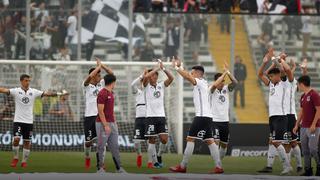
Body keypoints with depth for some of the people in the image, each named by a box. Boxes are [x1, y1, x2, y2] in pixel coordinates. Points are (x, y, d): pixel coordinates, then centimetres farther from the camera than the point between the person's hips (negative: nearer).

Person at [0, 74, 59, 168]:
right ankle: (15, 158, 6)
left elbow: (46, 93, -4)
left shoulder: (33, 92, 3)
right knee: (16, 139, -15)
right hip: (18, 120, -2)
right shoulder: (16, 91, -3)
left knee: (27, 142, 4)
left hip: (29, 121, 2)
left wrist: (56, 94, -16)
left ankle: (24, 161, 16)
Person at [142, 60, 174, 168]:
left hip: (161, 116, 3)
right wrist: (157, 68, -15)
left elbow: (171, 78, -5)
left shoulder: (161, 85, 10)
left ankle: (159, 156, 19)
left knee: (164, 139, -5)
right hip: (151, 117, -3)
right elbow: (146, 77, -20)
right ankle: (154, 162, 5)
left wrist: (163, 69, -14)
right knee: (152, 140, -1)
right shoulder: (147, 86, 1)